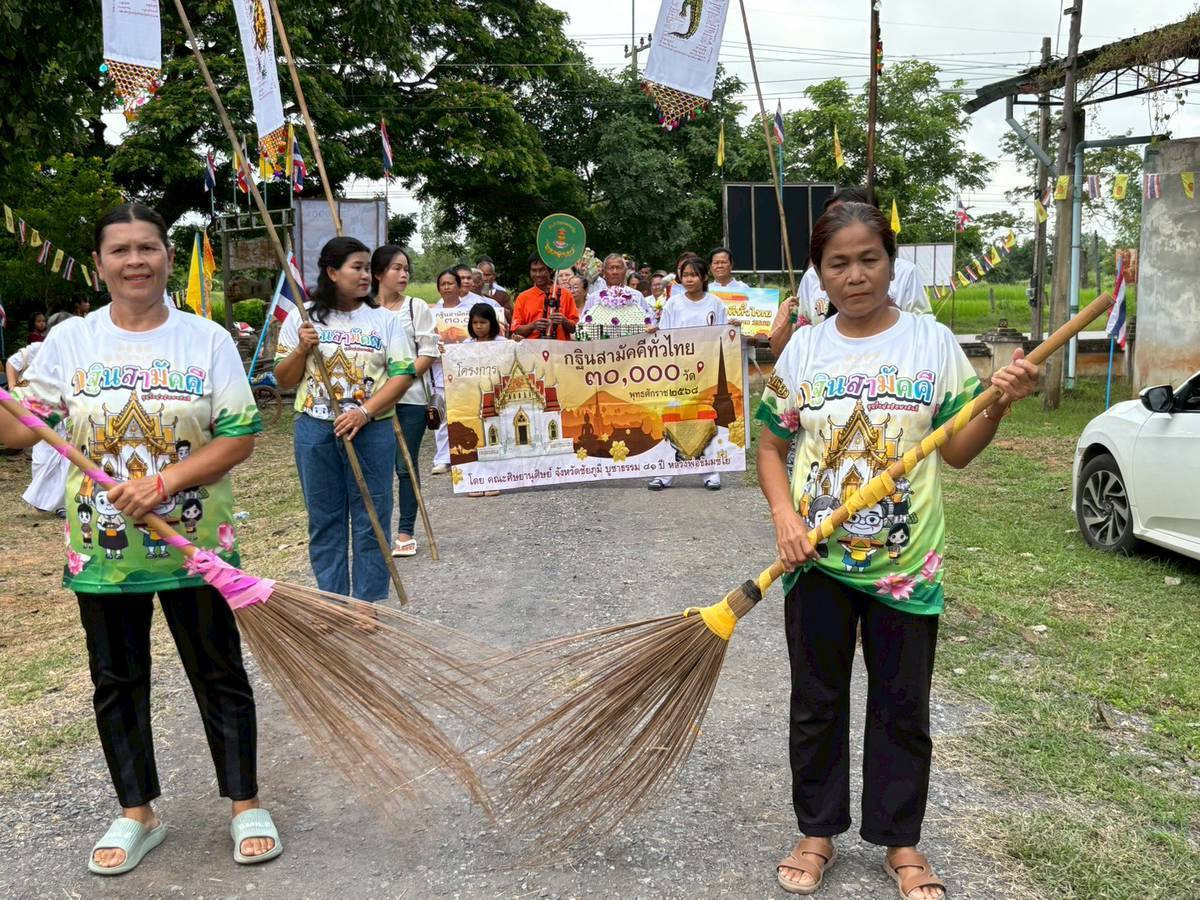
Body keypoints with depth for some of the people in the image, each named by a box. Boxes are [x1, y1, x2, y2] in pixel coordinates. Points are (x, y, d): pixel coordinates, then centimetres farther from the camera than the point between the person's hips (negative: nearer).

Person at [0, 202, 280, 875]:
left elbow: (240, 438, -8)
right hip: (102, 550, 2)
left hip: (194, 546, -2)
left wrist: (164, 482, -19)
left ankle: (246, 804, 25)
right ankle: (137, 813, 31)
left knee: (220, 675, 8)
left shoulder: (207, 339, -4)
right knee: (117, 683, 13)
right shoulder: (70, 341, 2)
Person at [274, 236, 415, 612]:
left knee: (371, 520, 2)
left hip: (371, 430, -1)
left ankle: (368, 606, 13)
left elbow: (402, 375, -2)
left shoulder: (385, 319, 3)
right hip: (315, 430, 1)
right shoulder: (302, 317, 5)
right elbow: (284, 381, 8)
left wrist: (364, 412, -14)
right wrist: (302, 350, -11)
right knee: (324, 520, 7)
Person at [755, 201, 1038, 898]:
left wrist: (1000, 404, -17)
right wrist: (786, 519, -9)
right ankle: (818, 832, 31)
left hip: (906, 564, -1)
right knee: (816, 703, 12)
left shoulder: (932, 342, -2)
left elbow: (958, 452, 1)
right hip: (818, 561, 1)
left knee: (903, 708, 11)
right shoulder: (805, 349, 0)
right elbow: (773, 449, 6)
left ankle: (901, 840, 31)